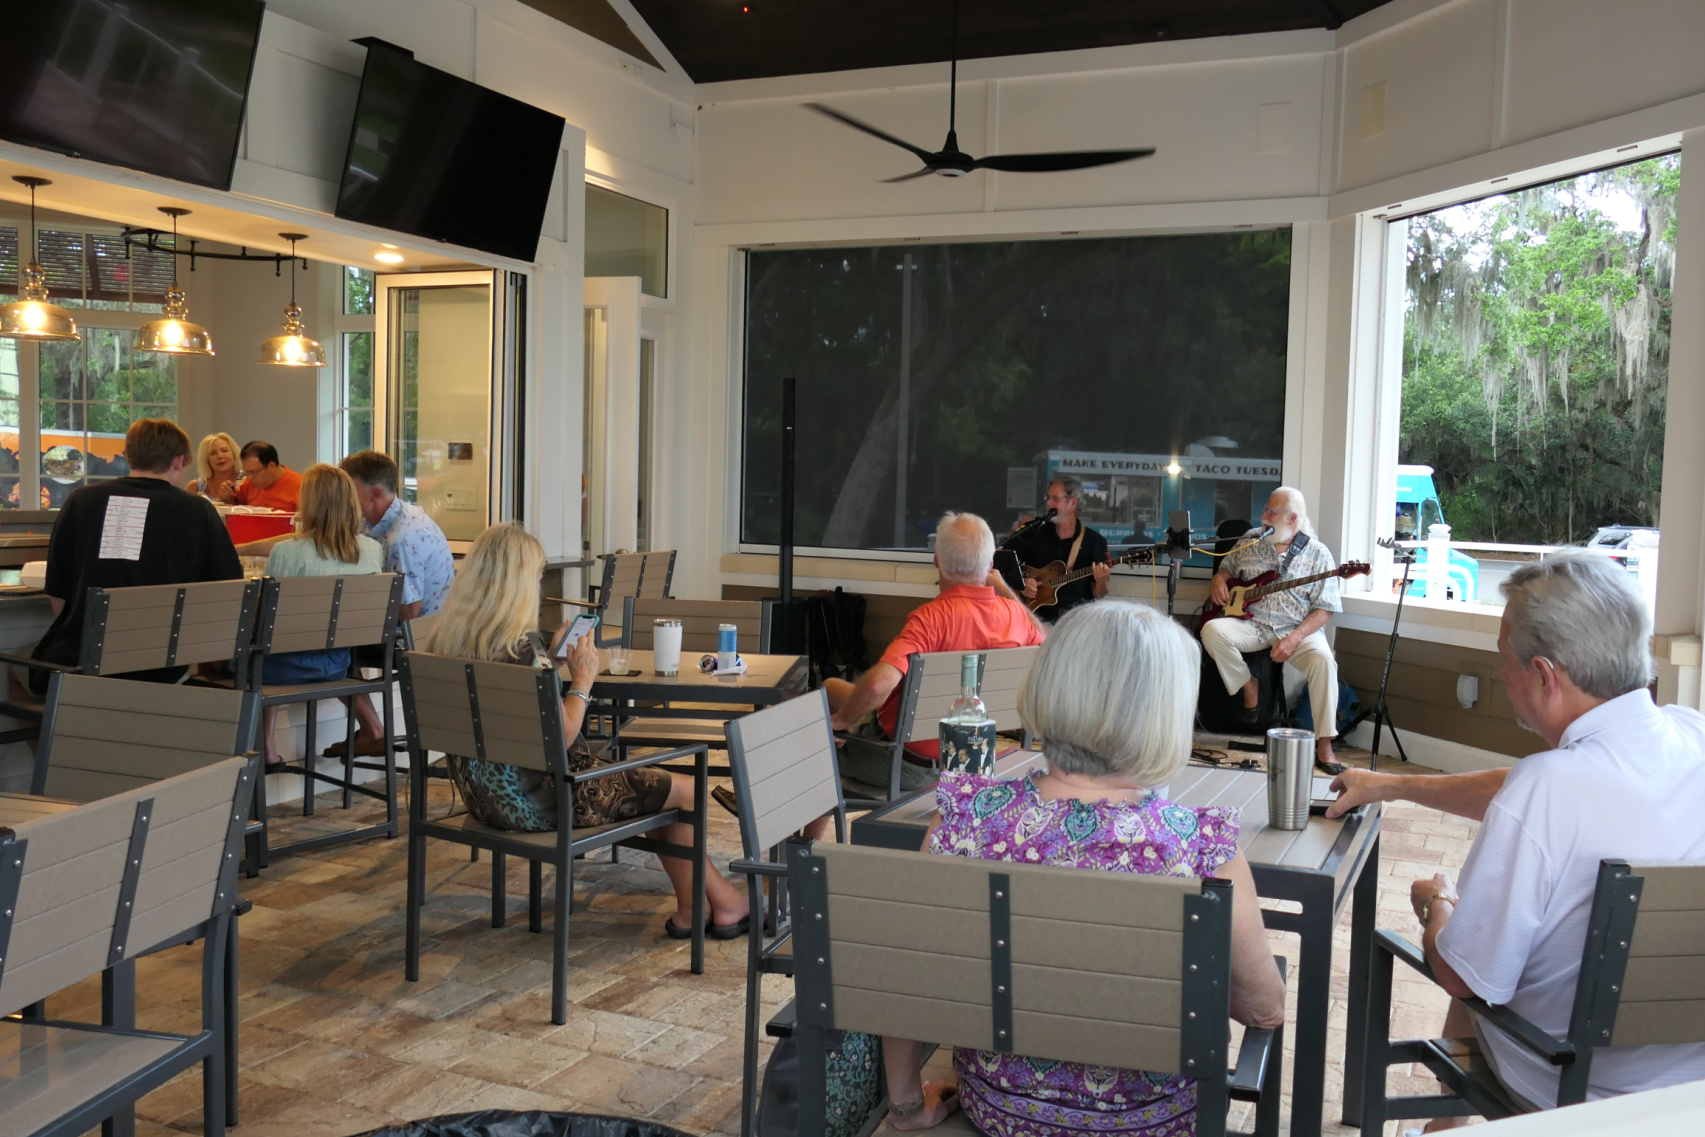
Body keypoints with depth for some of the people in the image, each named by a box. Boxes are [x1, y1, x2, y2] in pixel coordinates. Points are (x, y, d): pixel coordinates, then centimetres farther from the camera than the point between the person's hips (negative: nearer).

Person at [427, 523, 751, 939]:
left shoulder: (446, 637, 1)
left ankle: (721, 895, 29)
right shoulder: (521, 646, -25)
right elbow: (561, 737, -22)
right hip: (533, 802, -9)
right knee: (685, 790, 7)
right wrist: (582, 681, -7)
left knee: (652, 784, 22)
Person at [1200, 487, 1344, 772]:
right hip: (1252, 624, 3)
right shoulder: (1250, 540, 9)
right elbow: (1227, 568, 25)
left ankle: (1323, 746, -24)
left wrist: (1294, 638, -20)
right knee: (1212, 631, -29)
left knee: (1323, 659, -34)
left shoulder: (1318, 554, -2)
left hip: (1297, 629, -3)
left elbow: (1324, 608, -5)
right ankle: (1249, 686, -3)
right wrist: (1218, 579, -1)